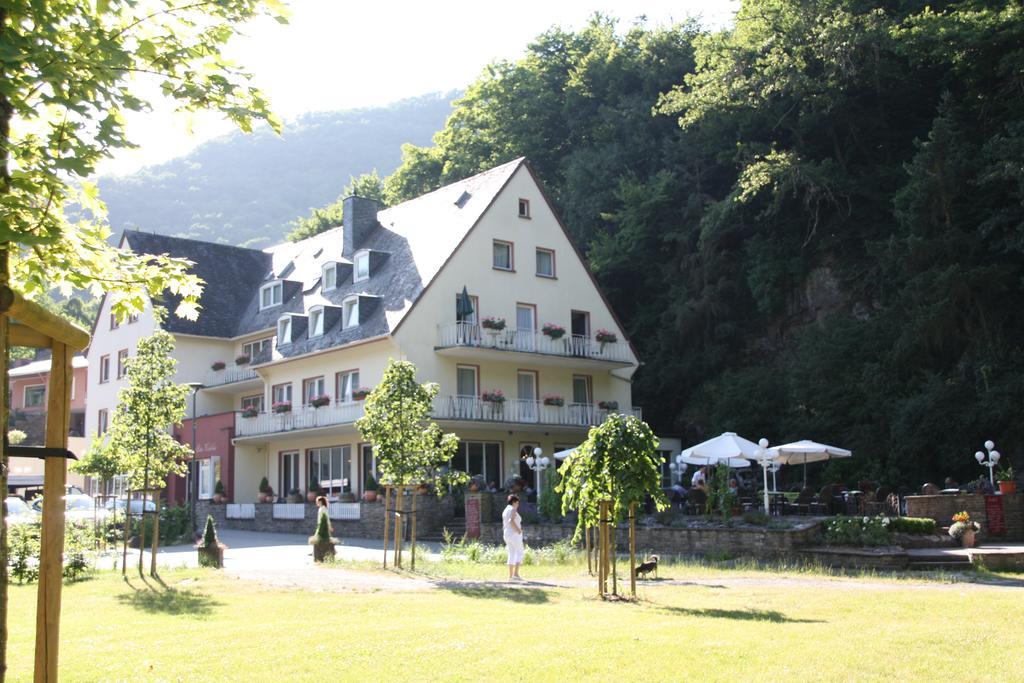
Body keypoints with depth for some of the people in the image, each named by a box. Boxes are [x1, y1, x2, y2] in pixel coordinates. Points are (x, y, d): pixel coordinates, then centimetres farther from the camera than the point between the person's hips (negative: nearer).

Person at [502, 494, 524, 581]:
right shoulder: (513, 510, -11)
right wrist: (518, 530, -19)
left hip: (507, 535, 8)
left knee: (511, 555, 10)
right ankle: (516, 573, -10)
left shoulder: (505, 511, 15)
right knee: (519, 554, -1)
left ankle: (510, 576, 6)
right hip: (515, 535, -8)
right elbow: (511, 521, -28)